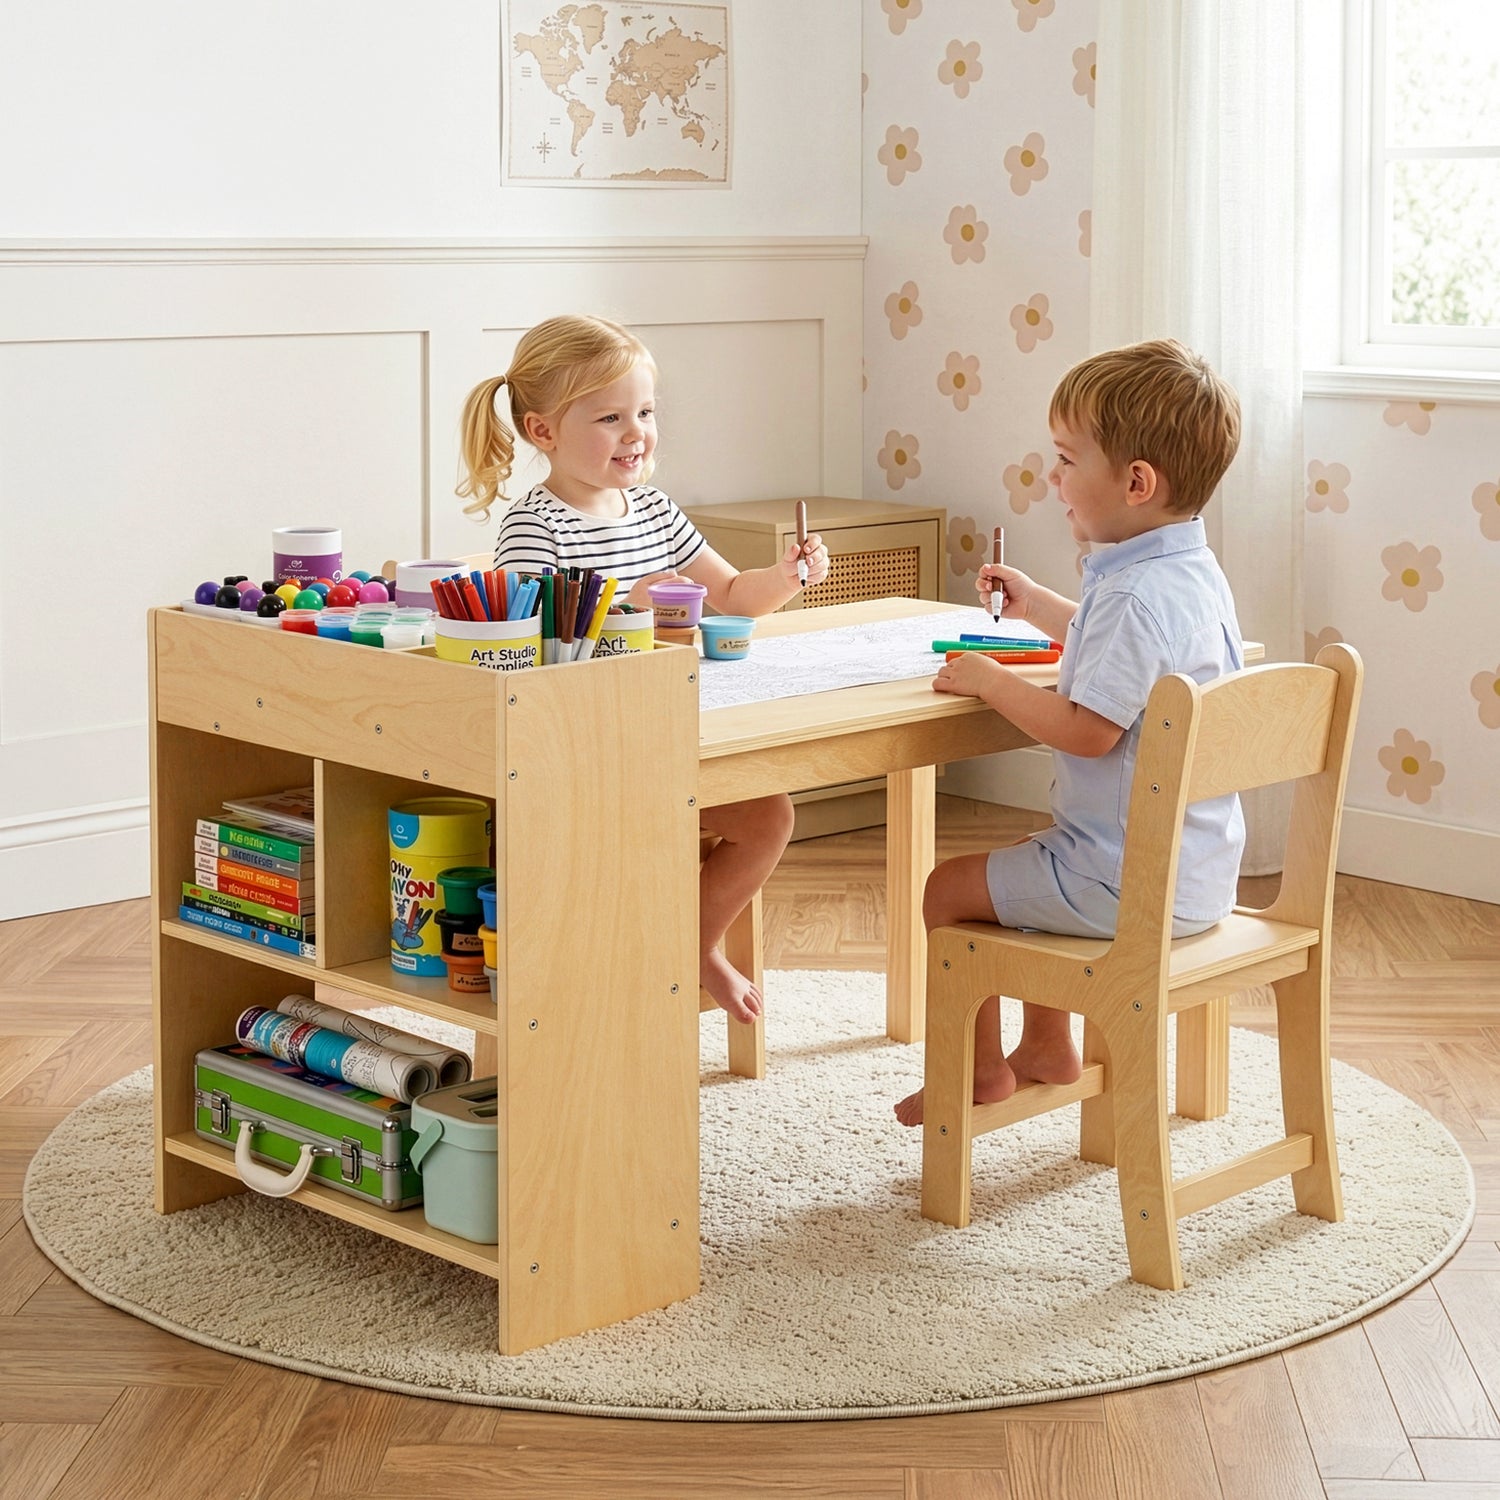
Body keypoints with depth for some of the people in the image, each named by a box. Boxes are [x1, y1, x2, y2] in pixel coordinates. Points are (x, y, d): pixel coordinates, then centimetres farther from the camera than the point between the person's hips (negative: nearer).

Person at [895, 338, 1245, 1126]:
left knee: (949, 888, 2)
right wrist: (1040, 607, 23)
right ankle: (1047, 1046, 39)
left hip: (1131, 882, -10)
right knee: (1021, 864, 33)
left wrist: (993, 681, -16)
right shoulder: (1194, 572, 6)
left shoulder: (1138, 596, -26)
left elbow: (1088, 730, -29)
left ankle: (981, 1068, 19)